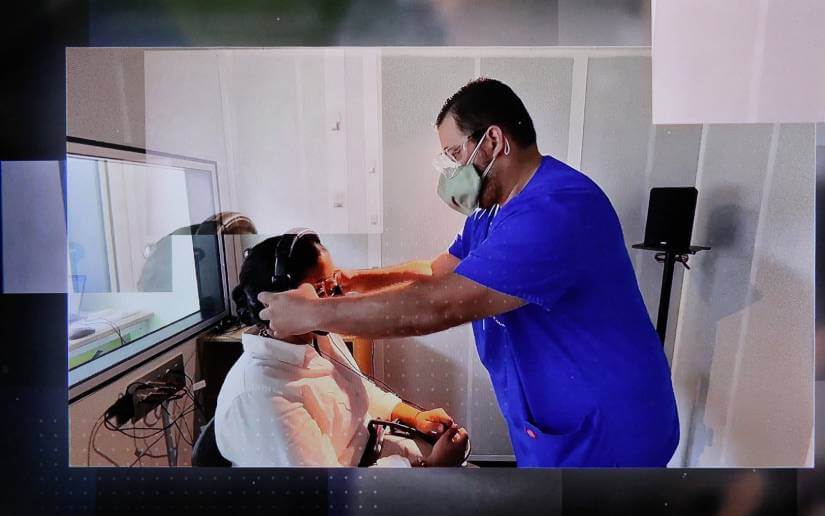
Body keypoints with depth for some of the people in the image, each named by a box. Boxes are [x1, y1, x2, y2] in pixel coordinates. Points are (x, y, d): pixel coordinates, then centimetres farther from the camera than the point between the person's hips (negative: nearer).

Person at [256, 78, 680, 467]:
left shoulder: (557, 211, -31)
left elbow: (436, 305, -34)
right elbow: (437, 272, 7)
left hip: (602, 431, -8)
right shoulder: (496, 207, 4)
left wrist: (312, 313, -25)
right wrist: (353, 280, -6)